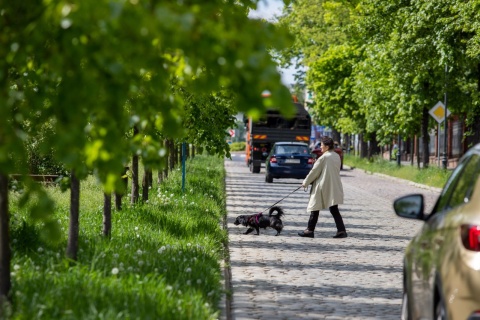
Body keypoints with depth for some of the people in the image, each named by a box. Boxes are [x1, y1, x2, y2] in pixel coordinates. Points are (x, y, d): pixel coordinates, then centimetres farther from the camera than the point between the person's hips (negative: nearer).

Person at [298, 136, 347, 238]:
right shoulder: (337, 156, 7)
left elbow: (314, 172, -9)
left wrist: (306, 182, 4)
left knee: (315, 209, 4)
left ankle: (310, 230, 9)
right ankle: (341, 230, -1)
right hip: (334, 187, 6)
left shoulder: (323, 158, -14)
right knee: (334, 210, 7)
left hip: (322, 187, -6)